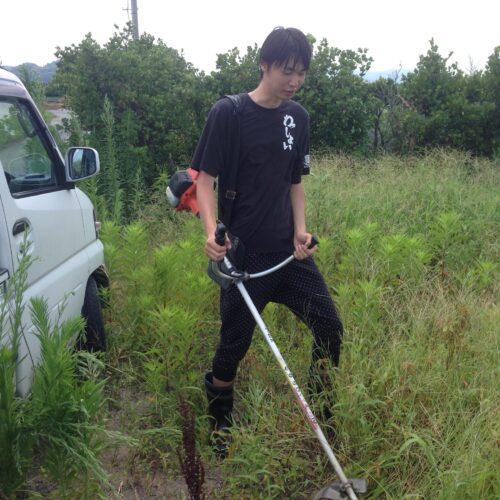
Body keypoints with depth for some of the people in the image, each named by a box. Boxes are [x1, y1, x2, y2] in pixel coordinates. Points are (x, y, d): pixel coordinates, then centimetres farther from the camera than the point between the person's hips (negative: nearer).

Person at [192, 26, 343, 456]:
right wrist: (212, 232, -25)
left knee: (329, 326, 3)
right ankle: (220, 421, 32)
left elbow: (295, 182, 13)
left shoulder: (298, 117, 7)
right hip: (243, 253, -5)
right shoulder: (228, 113, -9)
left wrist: (301, 230, -2)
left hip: (287, 250, 5)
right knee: (235, 341, 5)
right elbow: (205, 178, -9)